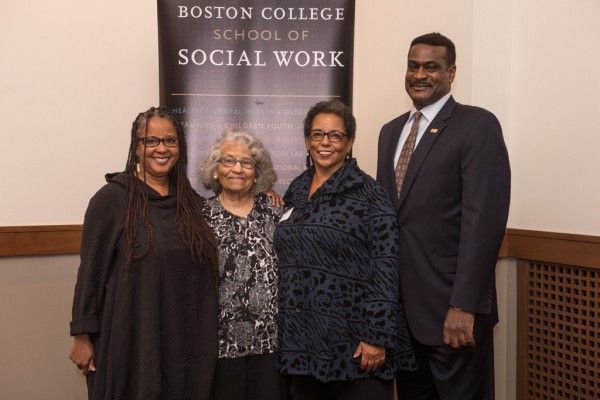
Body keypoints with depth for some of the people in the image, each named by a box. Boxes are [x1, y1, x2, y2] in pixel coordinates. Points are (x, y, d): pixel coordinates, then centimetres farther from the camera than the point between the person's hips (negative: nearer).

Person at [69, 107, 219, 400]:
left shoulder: (190, 200, 7)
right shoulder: (111, 198, -8)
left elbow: (202, 267, 16)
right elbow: (91, 271, -8)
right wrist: (82, 335, -8)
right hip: (130, 337, -4)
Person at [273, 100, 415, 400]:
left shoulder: (368, 193, -8)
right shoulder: (296, 191, 10)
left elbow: (385, 268, -14)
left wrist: (377, 337, -18)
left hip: (353, 344, -5)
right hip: (301, 341, 6)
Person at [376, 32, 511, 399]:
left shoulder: (478, 125, -8)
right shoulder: (391, 131, 14)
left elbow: (483, 220, -16)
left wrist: (464, 306, -20)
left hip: (450, 306, -6)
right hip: (400, 303, 6)